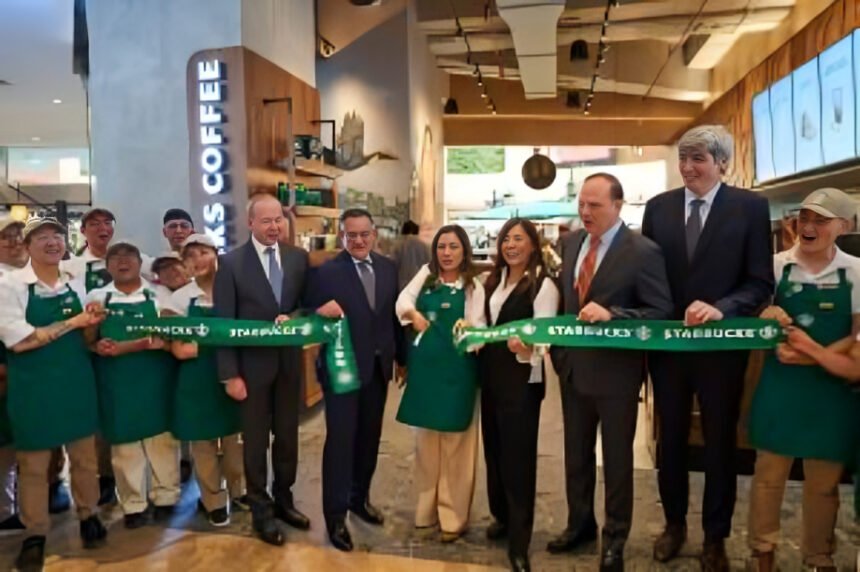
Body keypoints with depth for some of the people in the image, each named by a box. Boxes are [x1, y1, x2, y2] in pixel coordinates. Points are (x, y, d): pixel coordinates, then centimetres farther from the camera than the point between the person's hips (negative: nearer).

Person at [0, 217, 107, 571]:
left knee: (84, 456, 14)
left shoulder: (75, 285, 6)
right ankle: (35, 533, 25)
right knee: (33, 463, 9)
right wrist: (73, 323, -19)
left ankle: (88, 515, 33)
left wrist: (90, 325, -5)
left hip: (76, 380, 4)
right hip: (33, 385, -4)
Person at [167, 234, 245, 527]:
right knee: (203, 442, 10)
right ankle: (214, 501, 26)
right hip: (197, 380, -1)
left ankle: (238, 490, 34)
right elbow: (180, 349, -9)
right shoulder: (181, 297, -4)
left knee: (234, 436, 12)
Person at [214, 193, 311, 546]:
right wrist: (230, 374, -12)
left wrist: (293, 319, -15)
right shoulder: (231, 263, -8)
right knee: (256, 440, 11)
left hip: (289, 361, 4)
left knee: (288, 435, 16)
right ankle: (262, 511, 28)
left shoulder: (298, 257, 2)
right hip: (253, 364, -3)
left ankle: (283, 499, 36)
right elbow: (223, 322, -9)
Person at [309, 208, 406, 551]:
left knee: (369, 438, 18)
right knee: (340, 440, 3)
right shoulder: (326, 272, -12)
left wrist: (401, 357, 9)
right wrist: (321, 313, -33)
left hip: (378, 367, 5)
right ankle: (335, 514, 18)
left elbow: (393, 314, 7)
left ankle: (360, 498, 37)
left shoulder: (387, 268, 4)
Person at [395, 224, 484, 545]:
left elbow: (478, 326, -9)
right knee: (426, 440, 14)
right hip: (424, 367, 4)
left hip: (456, 370, -3)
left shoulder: (473, 287, -2)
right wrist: (412, 313, -19)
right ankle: (427, 509, 30)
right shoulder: (426, 275, 7)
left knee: (454, 442, 5)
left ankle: (453, 516, 18)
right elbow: (403, 299, 1)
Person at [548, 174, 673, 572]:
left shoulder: (643, 252, -16)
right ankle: (580, 523, 41)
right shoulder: (571, 242, 4)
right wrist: (557, 347, 6)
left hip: (615, 371, -6)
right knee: (576, 453, 20)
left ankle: (614, 538, 34)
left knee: (616, 458, 13)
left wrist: (611, 314, -30)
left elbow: (661, 312, -17)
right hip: (573, 366, 6)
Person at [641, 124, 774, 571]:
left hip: (722, 345, -2)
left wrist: (721, 308, -26)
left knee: (719, 442, 14)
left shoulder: (750, 206, -7)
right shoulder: (658, 207, 2)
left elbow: (761, 282, -10)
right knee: (670, 439, 16)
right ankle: (674, 523, 38)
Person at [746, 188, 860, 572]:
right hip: (780, 382, 1)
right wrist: (767, 316, -15)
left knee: (824, 481, 13)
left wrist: (815, 356, -18)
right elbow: (757, 314, 8)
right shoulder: (777, 265, -1)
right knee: (768, 472, 10)